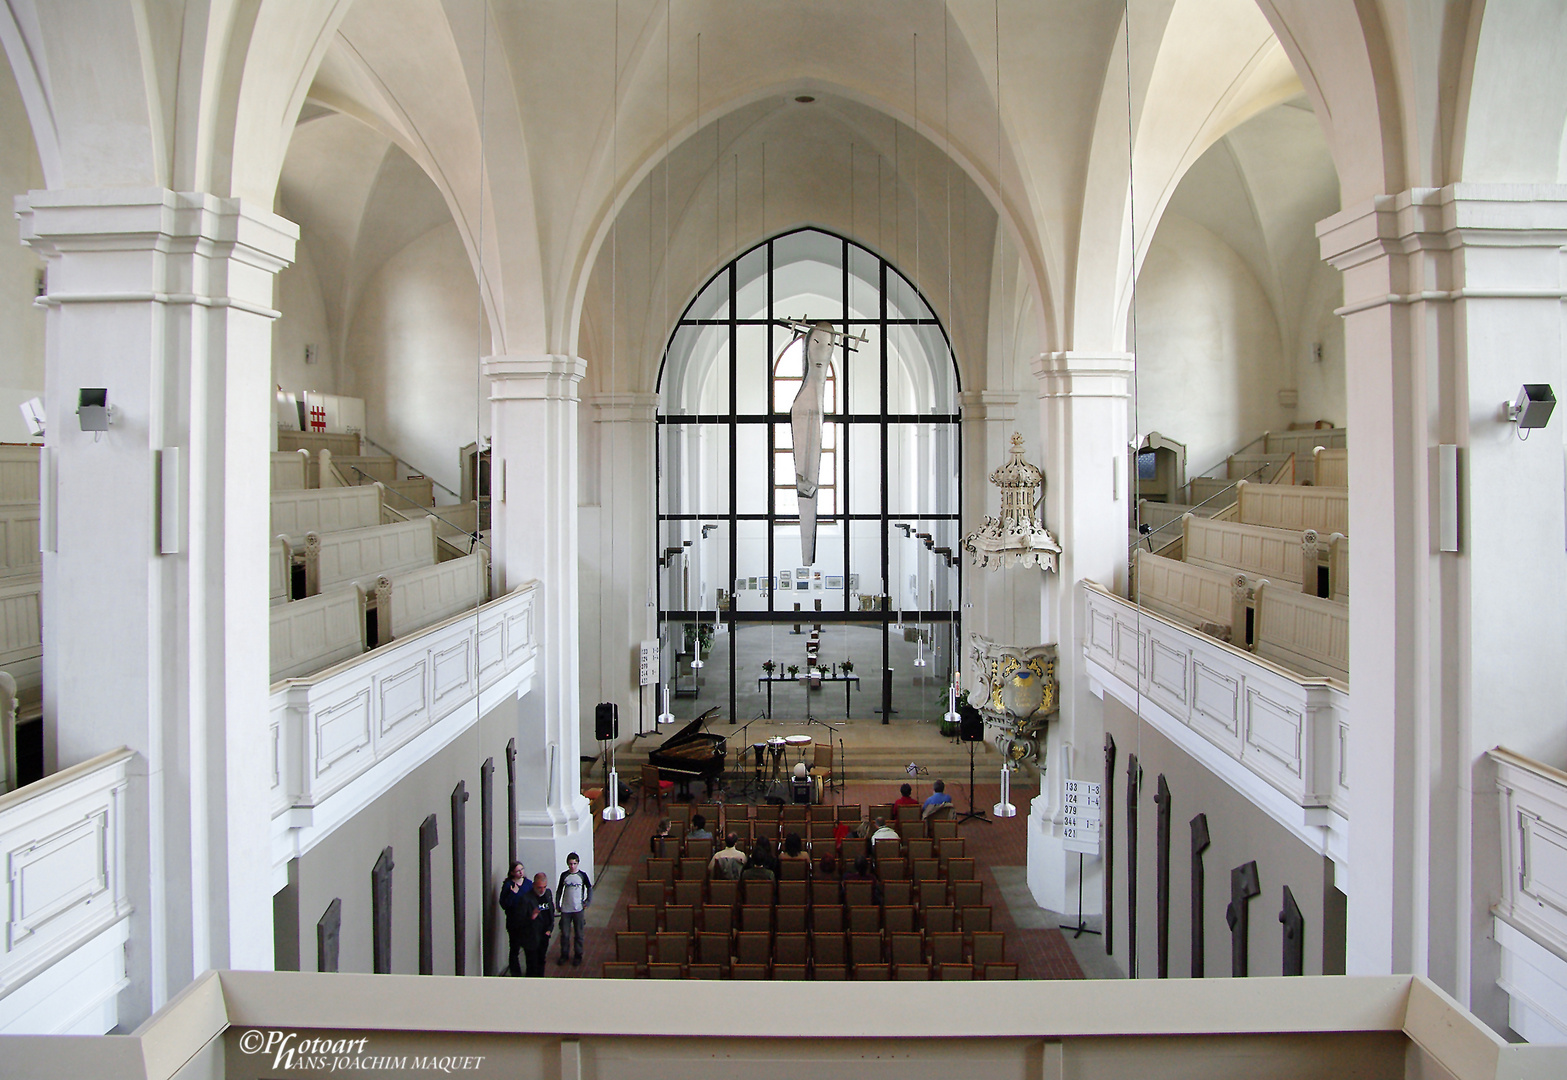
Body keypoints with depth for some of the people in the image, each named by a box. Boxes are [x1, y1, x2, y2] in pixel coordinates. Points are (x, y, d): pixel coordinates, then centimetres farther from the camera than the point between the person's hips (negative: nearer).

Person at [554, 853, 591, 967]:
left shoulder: (582, 875, -2)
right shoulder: (564, 875, 1)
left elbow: (589, 888, 8)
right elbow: (559, 891, 10)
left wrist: (588, 901, -2)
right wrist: (557, 905, 6)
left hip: (578, 909, -1)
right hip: (565, 909, 1)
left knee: (578, 934, 6)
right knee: (565, 934, 4)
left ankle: (578, 956, 19)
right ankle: (563, 955, 20)